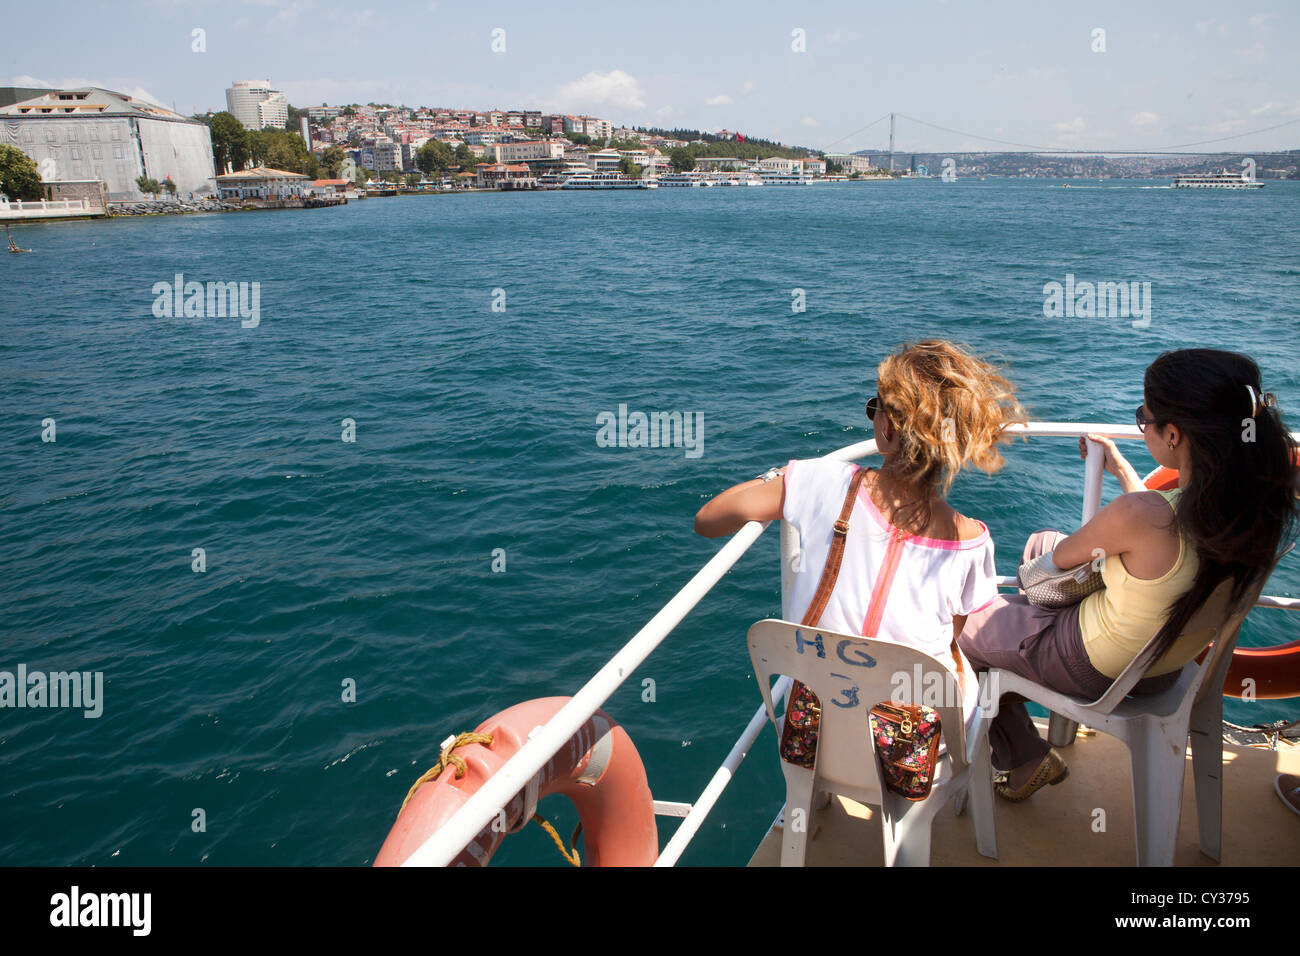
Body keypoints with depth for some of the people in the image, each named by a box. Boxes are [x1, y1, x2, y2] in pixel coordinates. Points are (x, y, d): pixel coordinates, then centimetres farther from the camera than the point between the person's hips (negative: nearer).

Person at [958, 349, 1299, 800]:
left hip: (1096, 670, -7)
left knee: (968, 627, 18)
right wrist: (1119, 466, 18)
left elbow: (1063, 557, -18)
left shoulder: (1139, 513, -40)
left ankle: (1025, 759, 34)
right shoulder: (1261, 502, -18)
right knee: (1037, 543, 27)